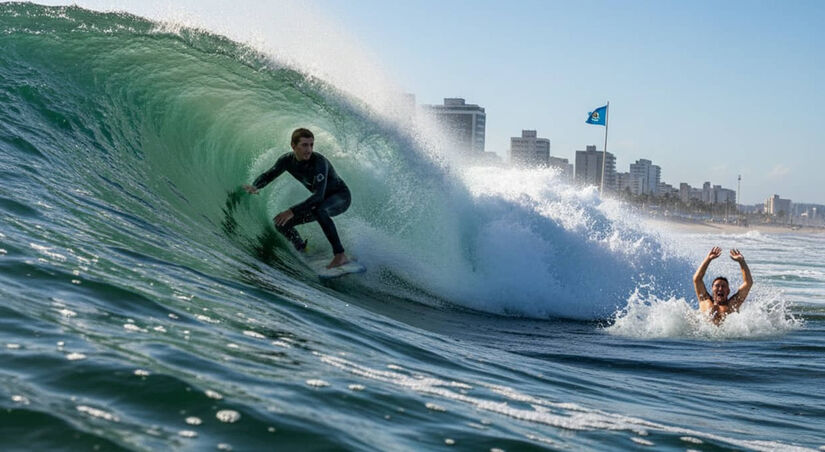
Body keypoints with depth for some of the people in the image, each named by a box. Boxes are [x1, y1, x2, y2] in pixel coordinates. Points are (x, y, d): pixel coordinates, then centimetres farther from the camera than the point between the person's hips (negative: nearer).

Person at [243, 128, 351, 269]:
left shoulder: (319, 162, -32)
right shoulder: (287, 160, -11)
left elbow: (319, 196, -40)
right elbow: (268, 175, 1)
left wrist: (292, 211, -47)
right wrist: (255, 186, -22)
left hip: (341, 197, -7)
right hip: (321, 201, 7)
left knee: (317, 209, -41)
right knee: (281, 223, 0)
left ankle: (340, 255, -39)